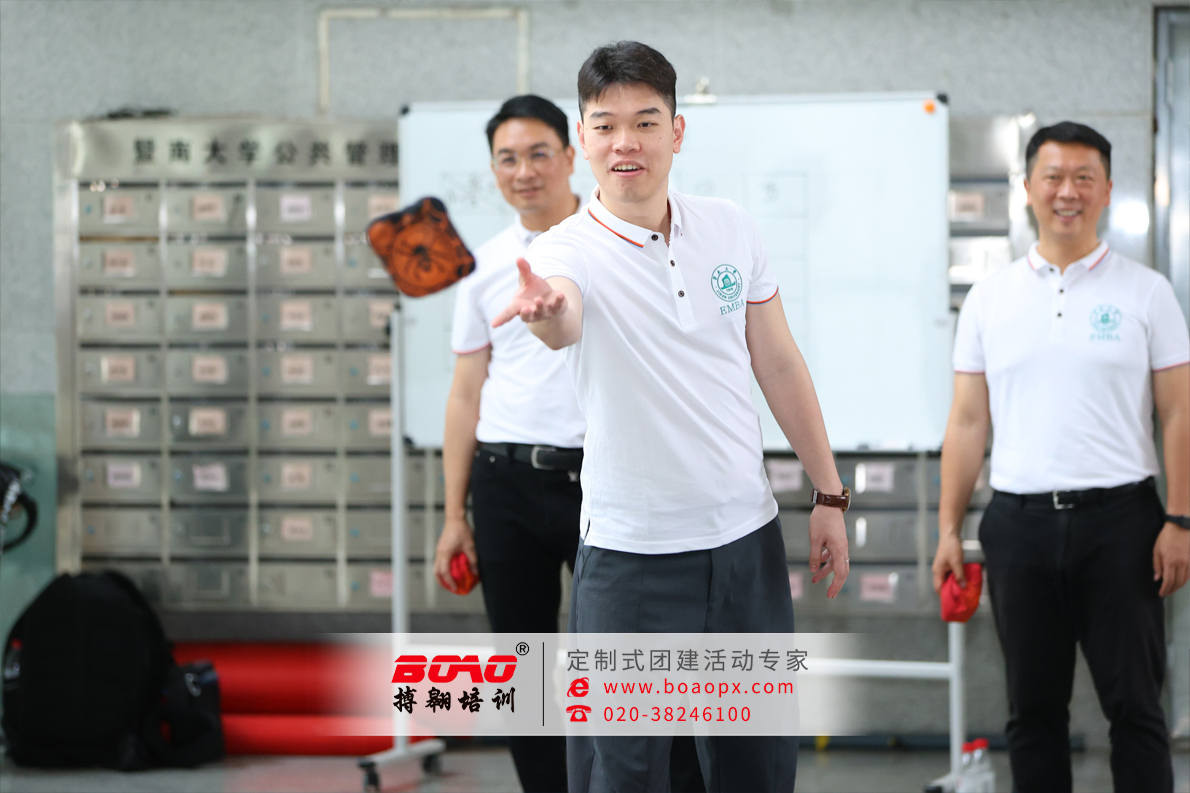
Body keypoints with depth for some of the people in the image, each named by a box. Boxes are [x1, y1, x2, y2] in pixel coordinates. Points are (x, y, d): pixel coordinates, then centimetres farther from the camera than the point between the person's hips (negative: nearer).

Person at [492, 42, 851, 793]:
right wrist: (545, 310, -60)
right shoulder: (567, 251, -12)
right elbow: (564, 323, -36)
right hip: (632, 554, -4)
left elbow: (780, 364, 10)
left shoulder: (732, 229, 2)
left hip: (748, 535, 4)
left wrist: (829, 494, 10)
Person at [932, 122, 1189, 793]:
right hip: (1020, 522, 2)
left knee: (1134, 705, 0)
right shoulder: (990, 298, 9)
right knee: (1034, 709, 8)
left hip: (1119, 517, -2)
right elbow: (969, 421, 9)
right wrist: (949, 529, 3)